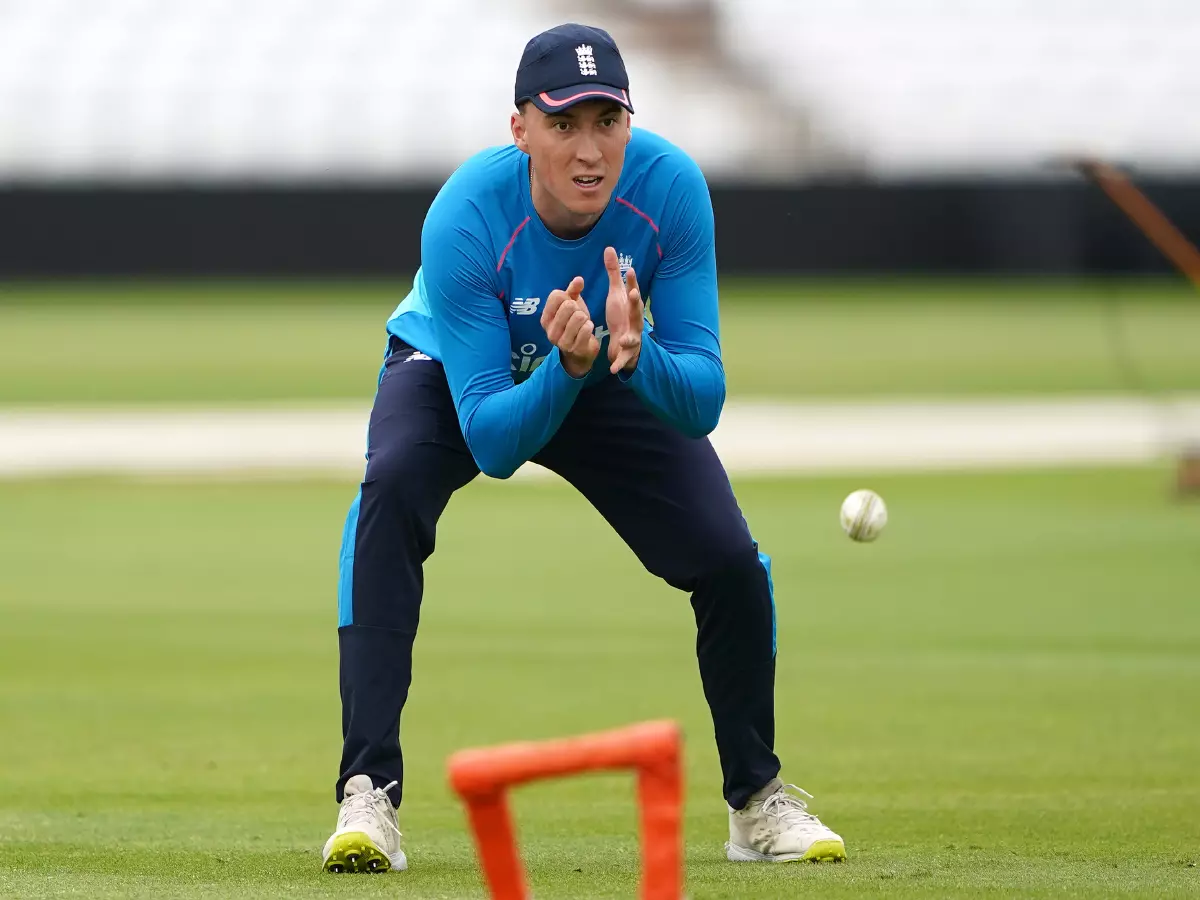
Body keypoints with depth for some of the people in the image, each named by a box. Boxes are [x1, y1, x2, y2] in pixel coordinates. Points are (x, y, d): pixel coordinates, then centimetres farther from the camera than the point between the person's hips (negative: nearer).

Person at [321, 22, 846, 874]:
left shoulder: (670, 188, -31)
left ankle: (756, 800, 12)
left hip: (624, 380, 2)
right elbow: (491, 442, -36)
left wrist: (636, 356, -50)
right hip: (458, 372, -2)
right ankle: (369, 796, -33)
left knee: (729, 559, -15)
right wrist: (567, 366, -53)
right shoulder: (465, 220, -37)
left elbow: (703, 404, -30)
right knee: (394, 484, -34)